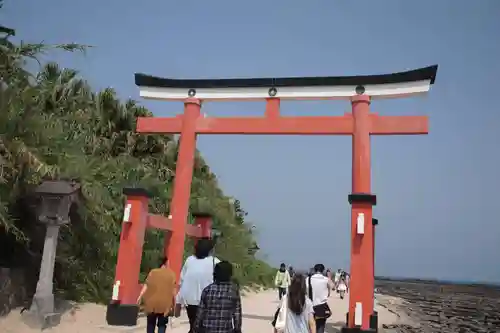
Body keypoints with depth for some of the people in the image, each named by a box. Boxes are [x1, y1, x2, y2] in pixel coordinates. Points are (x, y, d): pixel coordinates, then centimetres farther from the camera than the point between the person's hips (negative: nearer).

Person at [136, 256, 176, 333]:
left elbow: (146, 285, -1)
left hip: (152, 302, 1)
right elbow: (173, 289, 1)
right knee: (162, 325, 8)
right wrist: (173, 303, 7)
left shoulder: (153, 272, 7)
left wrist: (140, 297, -2)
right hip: (165, 303, -1)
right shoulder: (171, 274, 4)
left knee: (151, 324, 16)